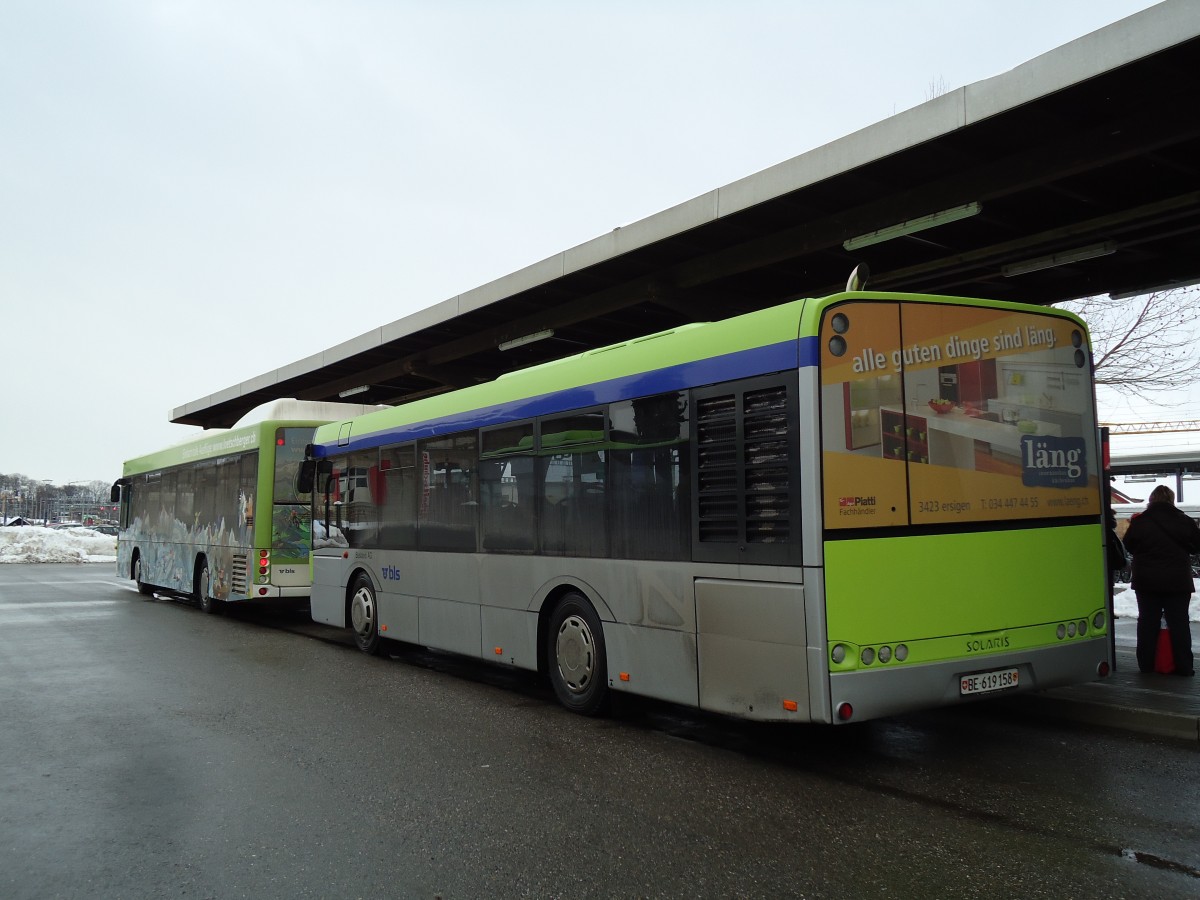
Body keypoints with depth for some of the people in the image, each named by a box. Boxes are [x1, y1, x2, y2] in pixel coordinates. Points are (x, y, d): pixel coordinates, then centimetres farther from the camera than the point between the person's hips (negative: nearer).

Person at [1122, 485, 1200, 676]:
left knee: (1147, 621, 8)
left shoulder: (1139, 522, -8)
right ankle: (1184, 666, 6)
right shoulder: (1183, 521, -6)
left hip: (1146, 581, 0)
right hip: (1178, 581, 0)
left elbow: (1129, 546, 3)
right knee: (1179, 622, 6)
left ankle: (1146, 664, 11)